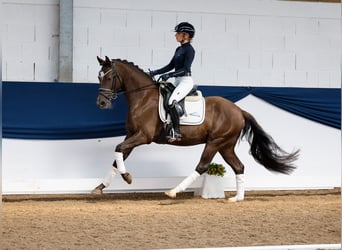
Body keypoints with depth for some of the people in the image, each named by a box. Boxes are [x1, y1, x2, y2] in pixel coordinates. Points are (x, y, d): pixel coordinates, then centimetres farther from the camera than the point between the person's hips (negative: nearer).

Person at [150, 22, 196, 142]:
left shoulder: (189, 50, -10)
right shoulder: (179, 49, 17)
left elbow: (185, 69, -19)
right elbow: (171, 65, 21)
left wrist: (169, 75, -26)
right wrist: (155, 72, 13)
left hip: (186, 81, -10)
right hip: (177, 82, 10)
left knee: (171, 102, -27)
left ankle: (176, 132, -25)